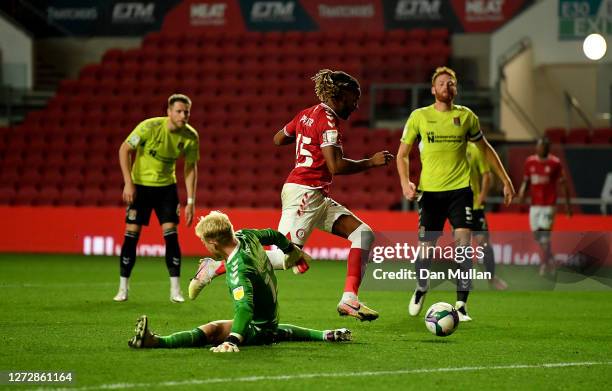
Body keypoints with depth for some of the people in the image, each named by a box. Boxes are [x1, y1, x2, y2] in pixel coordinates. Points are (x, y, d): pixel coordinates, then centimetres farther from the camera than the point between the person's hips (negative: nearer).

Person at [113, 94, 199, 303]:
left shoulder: (190, 136, -11)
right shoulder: (150, 127, -22)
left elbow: (191, 168, 0)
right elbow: (124, 149, -16)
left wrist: (190, 202, -3)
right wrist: (128, 183, -22)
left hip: (166, 186, 2)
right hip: (140, 185, -2)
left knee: (171, 234, -8)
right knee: (131, 234, -6)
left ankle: (175, 290, -2)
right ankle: (123, 289, 5)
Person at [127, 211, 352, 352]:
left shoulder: (237, 271, -31)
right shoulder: (247, 236, -6)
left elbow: (245, 307, -45)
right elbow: (273, 235, 16)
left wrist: (232, 341, -59)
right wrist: (291, 249, 39)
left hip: (257, 328, -10)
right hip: (271, 320, 10)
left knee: (213, 330, -35)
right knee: (275, 332, 47)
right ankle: (325, 336, 54)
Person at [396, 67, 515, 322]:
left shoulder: (466, 116, 6)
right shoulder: (419, 116, 3)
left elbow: (485, 149, 18)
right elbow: (402, 154, 9)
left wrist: (505, 181, 17)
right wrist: (405, 183, -8)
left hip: (460, 188, 0)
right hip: (430, 191, 0)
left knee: (463, 244, -15)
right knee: (426, 248, 2)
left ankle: (461, 305, -8)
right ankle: (421, 289, 33)